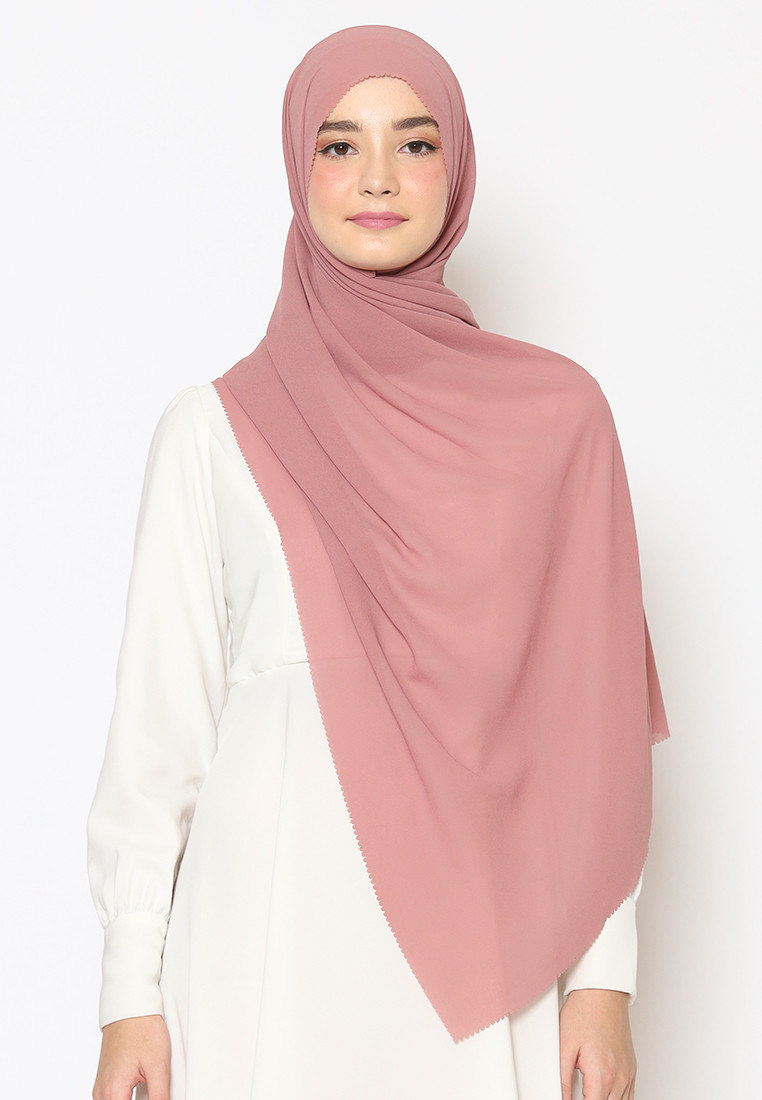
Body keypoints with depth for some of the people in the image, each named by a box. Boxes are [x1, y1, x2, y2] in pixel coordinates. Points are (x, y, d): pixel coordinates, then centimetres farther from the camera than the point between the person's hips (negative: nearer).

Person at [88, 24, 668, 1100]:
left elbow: (594, 715, 3)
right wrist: (131, 995, -1)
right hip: (272, 937, 0)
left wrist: (604, 973, -2)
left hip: (482, 938, 1)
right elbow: (159, 722, 2)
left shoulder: (556, 415, 3)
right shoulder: (214, 430, 1)